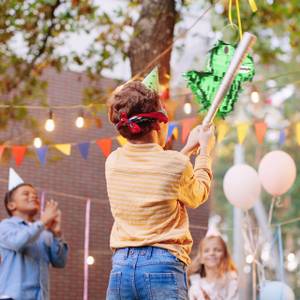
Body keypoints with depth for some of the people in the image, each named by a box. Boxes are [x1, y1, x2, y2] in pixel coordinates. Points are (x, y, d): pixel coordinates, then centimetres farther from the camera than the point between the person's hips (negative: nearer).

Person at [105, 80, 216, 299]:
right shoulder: (177, 164, -7)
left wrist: (188, 148, 35)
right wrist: (205, 152, 29)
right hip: (163, 266, -4)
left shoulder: (113, 162, 6)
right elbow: (197, 195, 16)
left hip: (121, 267, 5)